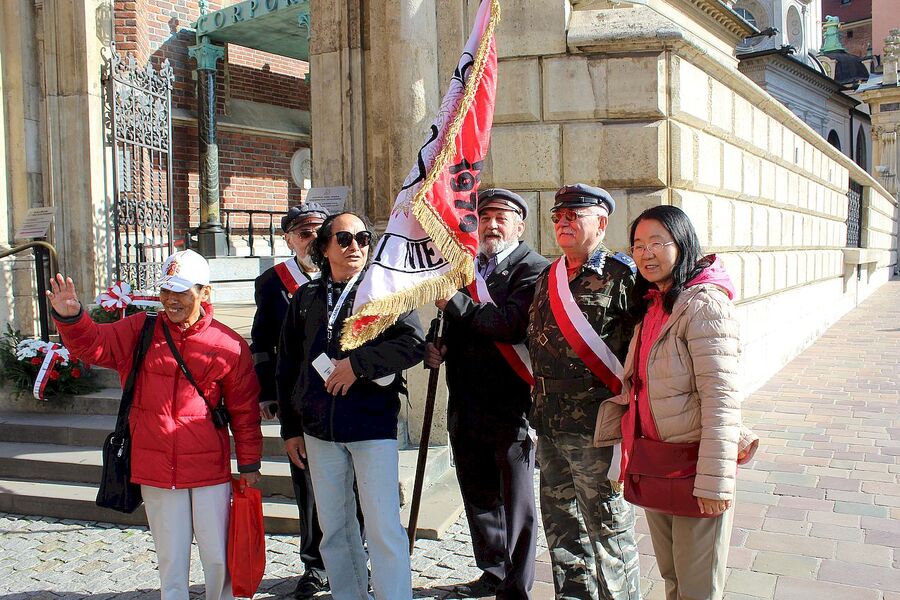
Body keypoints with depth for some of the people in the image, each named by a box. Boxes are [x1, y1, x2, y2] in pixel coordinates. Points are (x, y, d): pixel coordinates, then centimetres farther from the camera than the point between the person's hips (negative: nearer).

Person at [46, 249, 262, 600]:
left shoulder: (229, 345, -4)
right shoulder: (140, 331, 3)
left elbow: (244, 410, 0)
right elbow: (92, 344, -3)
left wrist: (249, 465, 2)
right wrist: (70, 318, -24)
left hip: (210, 468, -1)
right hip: (156, 469, 2)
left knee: (218, 558, 9)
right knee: (171, 560, 14)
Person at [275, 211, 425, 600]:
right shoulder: (306, 299, 10)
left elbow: (413, 342, -14)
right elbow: (287, 367, 14)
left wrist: (358, 362, -19)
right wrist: (290, 428, 12)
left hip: (373, 425, -4)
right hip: (319, 430, 4)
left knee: (383, 528, -6)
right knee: (334, 528, 14)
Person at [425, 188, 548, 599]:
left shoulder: (533, 269, -7)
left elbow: (512, 324, -24)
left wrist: (455, 301, -20)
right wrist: (436, 350, 4)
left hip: (511, 407, -7)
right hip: (465, 407, 7)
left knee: (516, 502, 4)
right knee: (478, 496, 19)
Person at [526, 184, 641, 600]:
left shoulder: (621, 276, -8)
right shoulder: (548, 279, 14)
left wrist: (623, 406, -14)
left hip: (596, 425, -7)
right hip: (550, 425, 7)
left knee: (608, 527, 4)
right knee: (561, 525, 17)